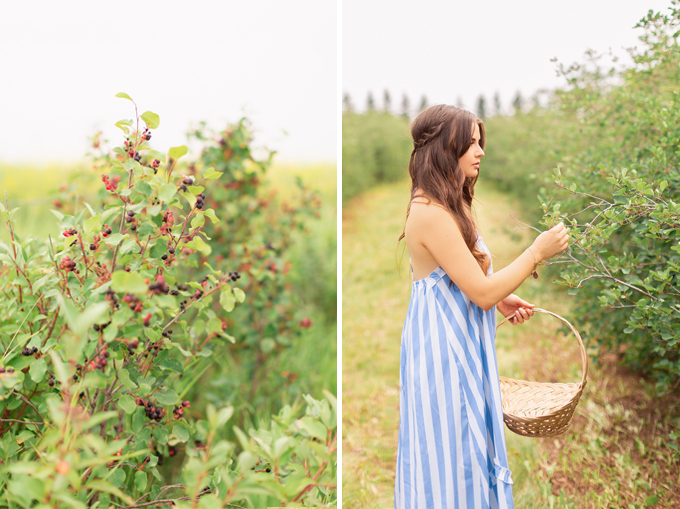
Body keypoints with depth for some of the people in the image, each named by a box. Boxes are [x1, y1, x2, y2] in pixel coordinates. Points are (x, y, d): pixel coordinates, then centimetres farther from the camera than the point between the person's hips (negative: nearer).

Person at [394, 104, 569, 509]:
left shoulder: (449, 205, 9)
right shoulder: (431, 214, -23)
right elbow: (482, 292, -22)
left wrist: (501, 298, 7)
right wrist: (538, 252, -15)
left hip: (461, 346, 10)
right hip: (444, 349, -10)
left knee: (469, 445, 20)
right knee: (450, 449, 4)